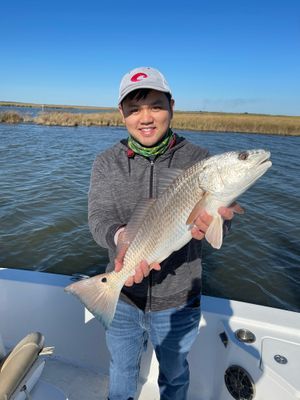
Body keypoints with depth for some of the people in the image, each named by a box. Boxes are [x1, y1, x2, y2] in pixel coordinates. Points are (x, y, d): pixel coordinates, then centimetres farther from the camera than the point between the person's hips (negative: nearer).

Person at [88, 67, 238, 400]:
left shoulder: (197, 159, -10)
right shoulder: (106, 163, -7)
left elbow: (213, 220, -17)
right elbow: (98, 218, -17)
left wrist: (214, 217, -41)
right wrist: (125, 237, -39)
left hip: (178, 302, -1)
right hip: (123, 297, 2)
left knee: (174, 372, 26)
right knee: (121, 367, 29)